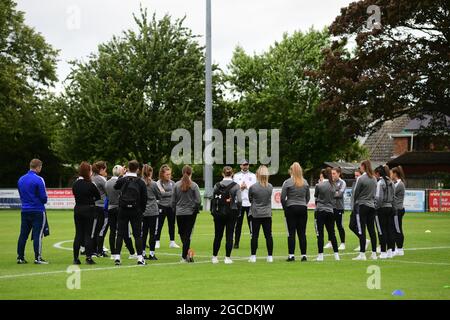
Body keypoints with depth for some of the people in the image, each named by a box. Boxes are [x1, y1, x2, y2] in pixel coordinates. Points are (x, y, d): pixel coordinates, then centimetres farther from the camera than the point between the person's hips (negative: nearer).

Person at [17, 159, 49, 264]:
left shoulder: (21, 179, 9)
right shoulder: (38, 179, -12)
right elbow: (43, 197, -11)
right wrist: (43, 201, 10)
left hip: (24, 211, 6)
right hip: (37, 211, -6)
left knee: (23, 234, 9)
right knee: (38, 235, -4)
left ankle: (20, 257, 13)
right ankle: (38, 258, -5)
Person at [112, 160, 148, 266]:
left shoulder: (122, 180, -2)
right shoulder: (140, 182, -4)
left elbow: (116, 187, 21)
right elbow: (144, 198, -2)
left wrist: (123, 175, 23)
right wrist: (142, 210, 10)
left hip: (123, 210, 1)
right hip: (136, 211, -1)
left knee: (120, 234, 5)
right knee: (137, 234, 2)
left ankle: (117, 257, 2)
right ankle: (140, 258, 0)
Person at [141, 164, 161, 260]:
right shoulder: (153, 184, -10)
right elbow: (158, 196, 2)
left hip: (142, 212, 3)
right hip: (153, 211, -3)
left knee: (143, 233, 10)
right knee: (153, 233, 2)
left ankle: (143, 253, 12)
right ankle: (151, 253, 0)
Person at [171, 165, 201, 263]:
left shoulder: (176, 185, -3)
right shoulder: (194, 185, -10)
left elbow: (173, 201, 0)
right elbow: (198, 201, -11)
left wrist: (175, 210, 12)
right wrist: (195, 209, 4)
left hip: (179, 213, 2)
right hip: (190, 213, -2)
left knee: (182, 233, 15)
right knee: (188, 234, 3)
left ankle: (186, 254, 14)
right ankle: (184, 256, 1)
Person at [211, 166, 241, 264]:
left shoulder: (217, 185, -1)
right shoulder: (236, 186, -6)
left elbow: (213, 199, -2)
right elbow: (239, 200, -10)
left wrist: (213, 211, 7)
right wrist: (237, 210, 5)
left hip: (218, 213, 2)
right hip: (231, 213, -2)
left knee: (218, 235, 11)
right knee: (229, 235, 4)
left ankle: (214, 257, 16)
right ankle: (227, 257, 3)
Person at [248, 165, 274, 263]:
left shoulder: (252, 187, -12)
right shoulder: (270, 187, -3)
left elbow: (250, 200, 2)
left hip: (255, 214, -2)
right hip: (267, 214, 2)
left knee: (254, 236, 3)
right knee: (268, 235, 6)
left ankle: (253, 256, 4)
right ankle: (270, 256, 9)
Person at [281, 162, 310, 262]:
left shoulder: (287, 182, -7)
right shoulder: (305, 182, 5)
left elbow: (283, 198, -6)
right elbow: (308, 197, 11)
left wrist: (285, 208, 8)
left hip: (291, 209, -3)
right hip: (303, 209, 3)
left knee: (291, 232, -1)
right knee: (302, 233, 6)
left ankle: (291, 255, -3)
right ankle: (304, 255, 5)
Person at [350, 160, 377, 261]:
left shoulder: (361, 178, -12)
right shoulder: (374, 179, 9)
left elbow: (356, 193, -6)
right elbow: (374, 192, 14)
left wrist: (355, 202, 10)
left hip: (362, 206, -6)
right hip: (372, 205, 7)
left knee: (361, 229, -5)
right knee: (371, 229, 9)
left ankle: (362, 254, -7)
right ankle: (374, 253, 11)